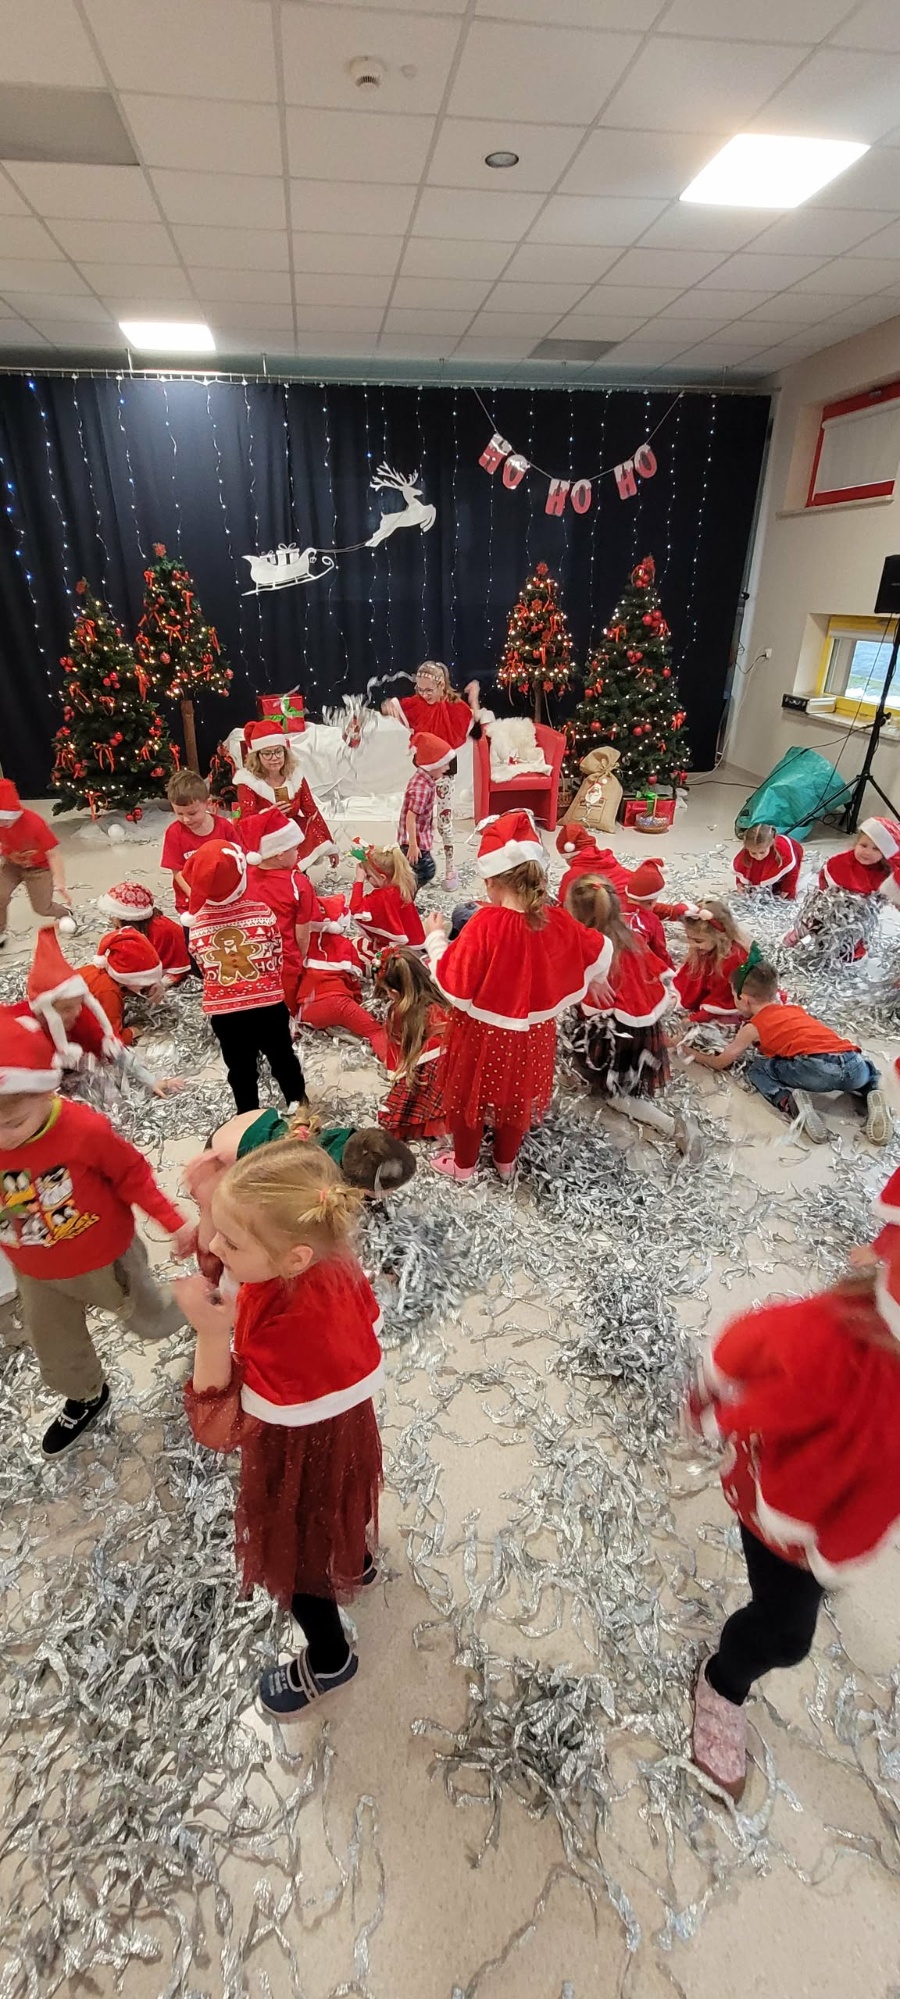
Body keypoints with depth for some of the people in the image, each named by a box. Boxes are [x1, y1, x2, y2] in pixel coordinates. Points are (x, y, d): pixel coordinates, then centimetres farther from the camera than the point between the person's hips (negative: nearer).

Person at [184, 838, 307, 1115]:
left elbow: (204, 967, 3)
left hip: (223, 1010, 1)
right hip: (268, 1003, 0)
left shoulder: (197, 923, -7)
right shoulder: (262, 911, -11)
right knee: (283, 1060, 21)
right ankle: (299, 1106, 38)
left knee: (240, 1070, 17)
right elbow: (278, 957, -2)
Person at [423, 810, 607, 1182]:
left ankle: (464, 1164, 43)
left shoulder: (485, 924, -31)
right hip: (531, 1033, 4)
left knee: (469, 1098, 22)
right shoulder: (558, 921, -15)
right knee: (517, 1098, 27)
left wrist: (436, 939, -15)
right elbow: (600, 955, 2)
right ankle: (506, 1161, 49)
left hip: (482, 1033, -4)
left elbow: (455, 988, -26)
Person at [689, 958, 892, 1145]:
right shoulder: (796, 1009, 31)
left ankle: (789, 1102, -10)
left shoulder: (752, 1027, 16)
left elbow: (721, 1062, 27)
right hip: (855, 1066, 5)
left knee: (757, 1069, 16)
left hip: (816, 1069, -5)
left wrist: (694, 1054, 45)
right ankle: (870, 1094, 8)